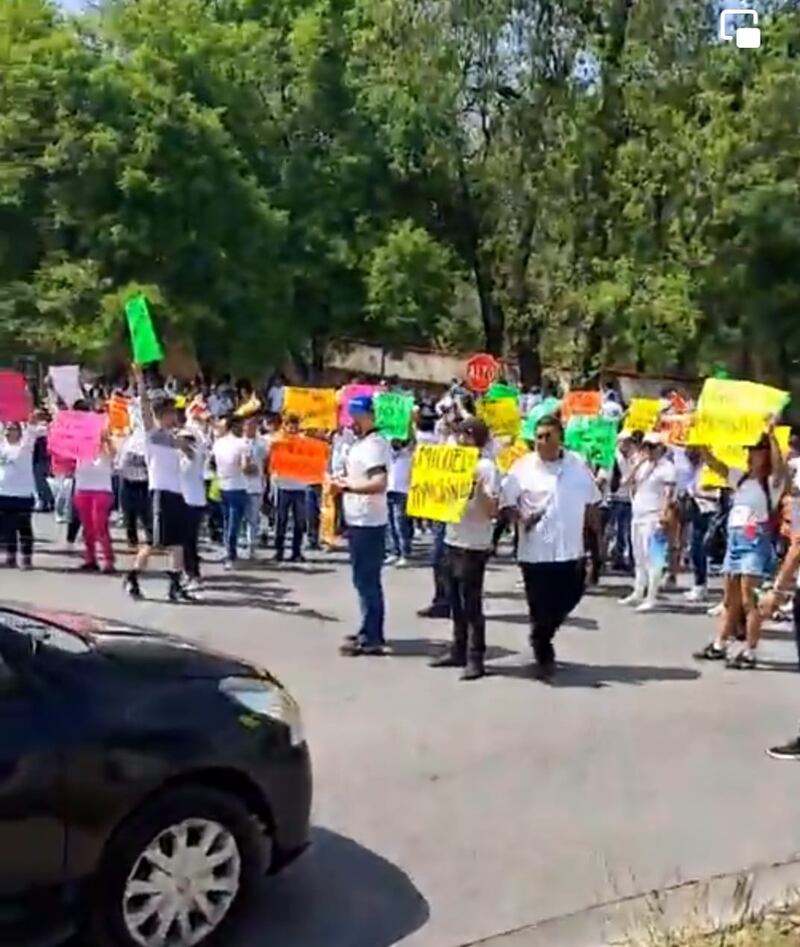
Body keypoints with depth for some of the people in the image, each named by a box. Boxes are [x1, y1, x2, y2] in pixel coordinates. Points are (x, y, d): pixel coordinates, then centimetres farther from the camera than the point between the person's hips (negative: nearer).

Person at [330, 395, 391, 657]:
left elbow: (380, 483, -28)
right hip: (359, 520, 10)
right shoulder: (360, 444, 14)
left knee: (366, 580, -6)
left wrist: (347, 486, -24)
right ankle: (369, 633, 25)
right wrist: (343, 480, 11)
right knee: (366, 579, 16)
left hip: (368, 522, -10)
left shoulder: (374, 444, -17)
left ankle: (372, 638, 0)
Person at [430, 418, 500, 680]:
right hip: (452, 540, 8)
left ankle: (475, 659, 1)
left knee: (472, 604, -4)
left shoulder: (486, 467, -11)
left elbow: (492, 511, -16)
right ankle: (458, 651, 24)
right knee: (456, 602, 14)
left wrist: (479, 487, -28)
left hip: (474, 546, -8)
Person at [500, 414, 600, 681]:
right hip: (536, 551, -3)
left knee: (565, 602, 13)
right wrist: (521, 519, -21)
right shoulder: (523, 466, -5)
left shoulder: (578, 465, 3)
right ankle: (543, 657, 21)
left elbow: (591, 502, 13)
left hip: (571, 550, 3)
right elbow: (506, 502, -3)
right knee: (540, 608, 3)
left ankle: (541, 638, 38)